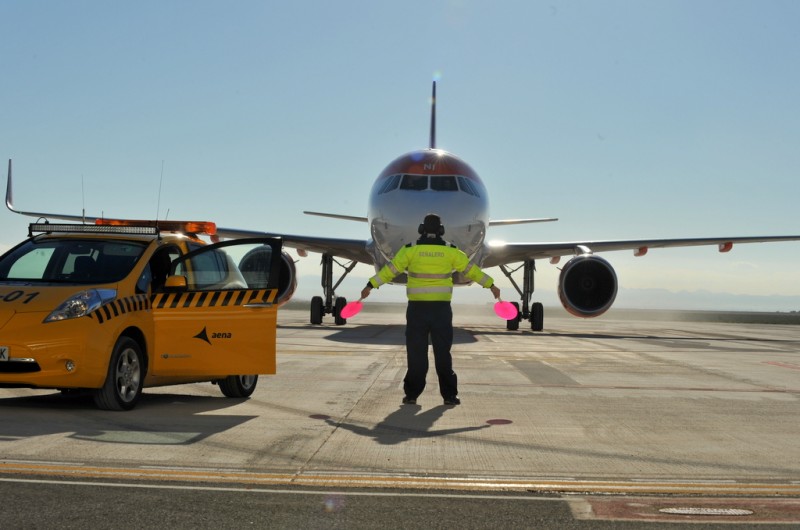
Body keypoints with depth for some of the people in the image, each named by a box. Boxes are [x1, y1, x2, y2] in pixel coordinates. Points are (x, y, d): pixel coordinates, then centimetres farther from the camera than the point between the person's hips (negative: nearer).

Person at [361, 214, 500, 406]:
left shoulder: (411, 249, -2)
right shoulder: (450, 251, 2)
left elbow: (390, 269, -1)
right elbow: (471, 269, 9)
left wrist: (370, 285, 7)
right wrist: (492, 285, 19)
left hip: (417, 308, -1)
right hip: (441, 308, 1)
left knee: (416, 354, 5)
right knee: (443, 354, 6)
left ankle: (412, 394, 5)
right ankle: (449, 394, 6)